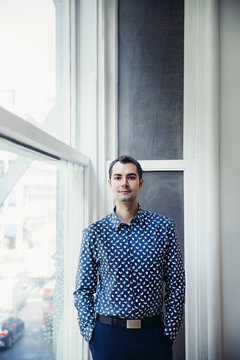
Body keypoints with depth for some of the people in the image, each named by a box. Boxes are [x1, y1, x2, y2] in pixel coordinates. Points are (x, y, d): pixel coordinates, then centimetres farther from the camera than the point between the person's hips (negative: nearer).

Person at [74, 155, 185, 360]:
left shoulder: (164, 227, -1)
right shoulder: (94, 233, 0)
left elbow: (176, 285, 0)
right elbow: (83, 290, 3)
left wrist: (169, 331, -4)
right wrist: (90, 331, -4)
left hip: (153, 334, 0)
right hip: (107, 334, 0)